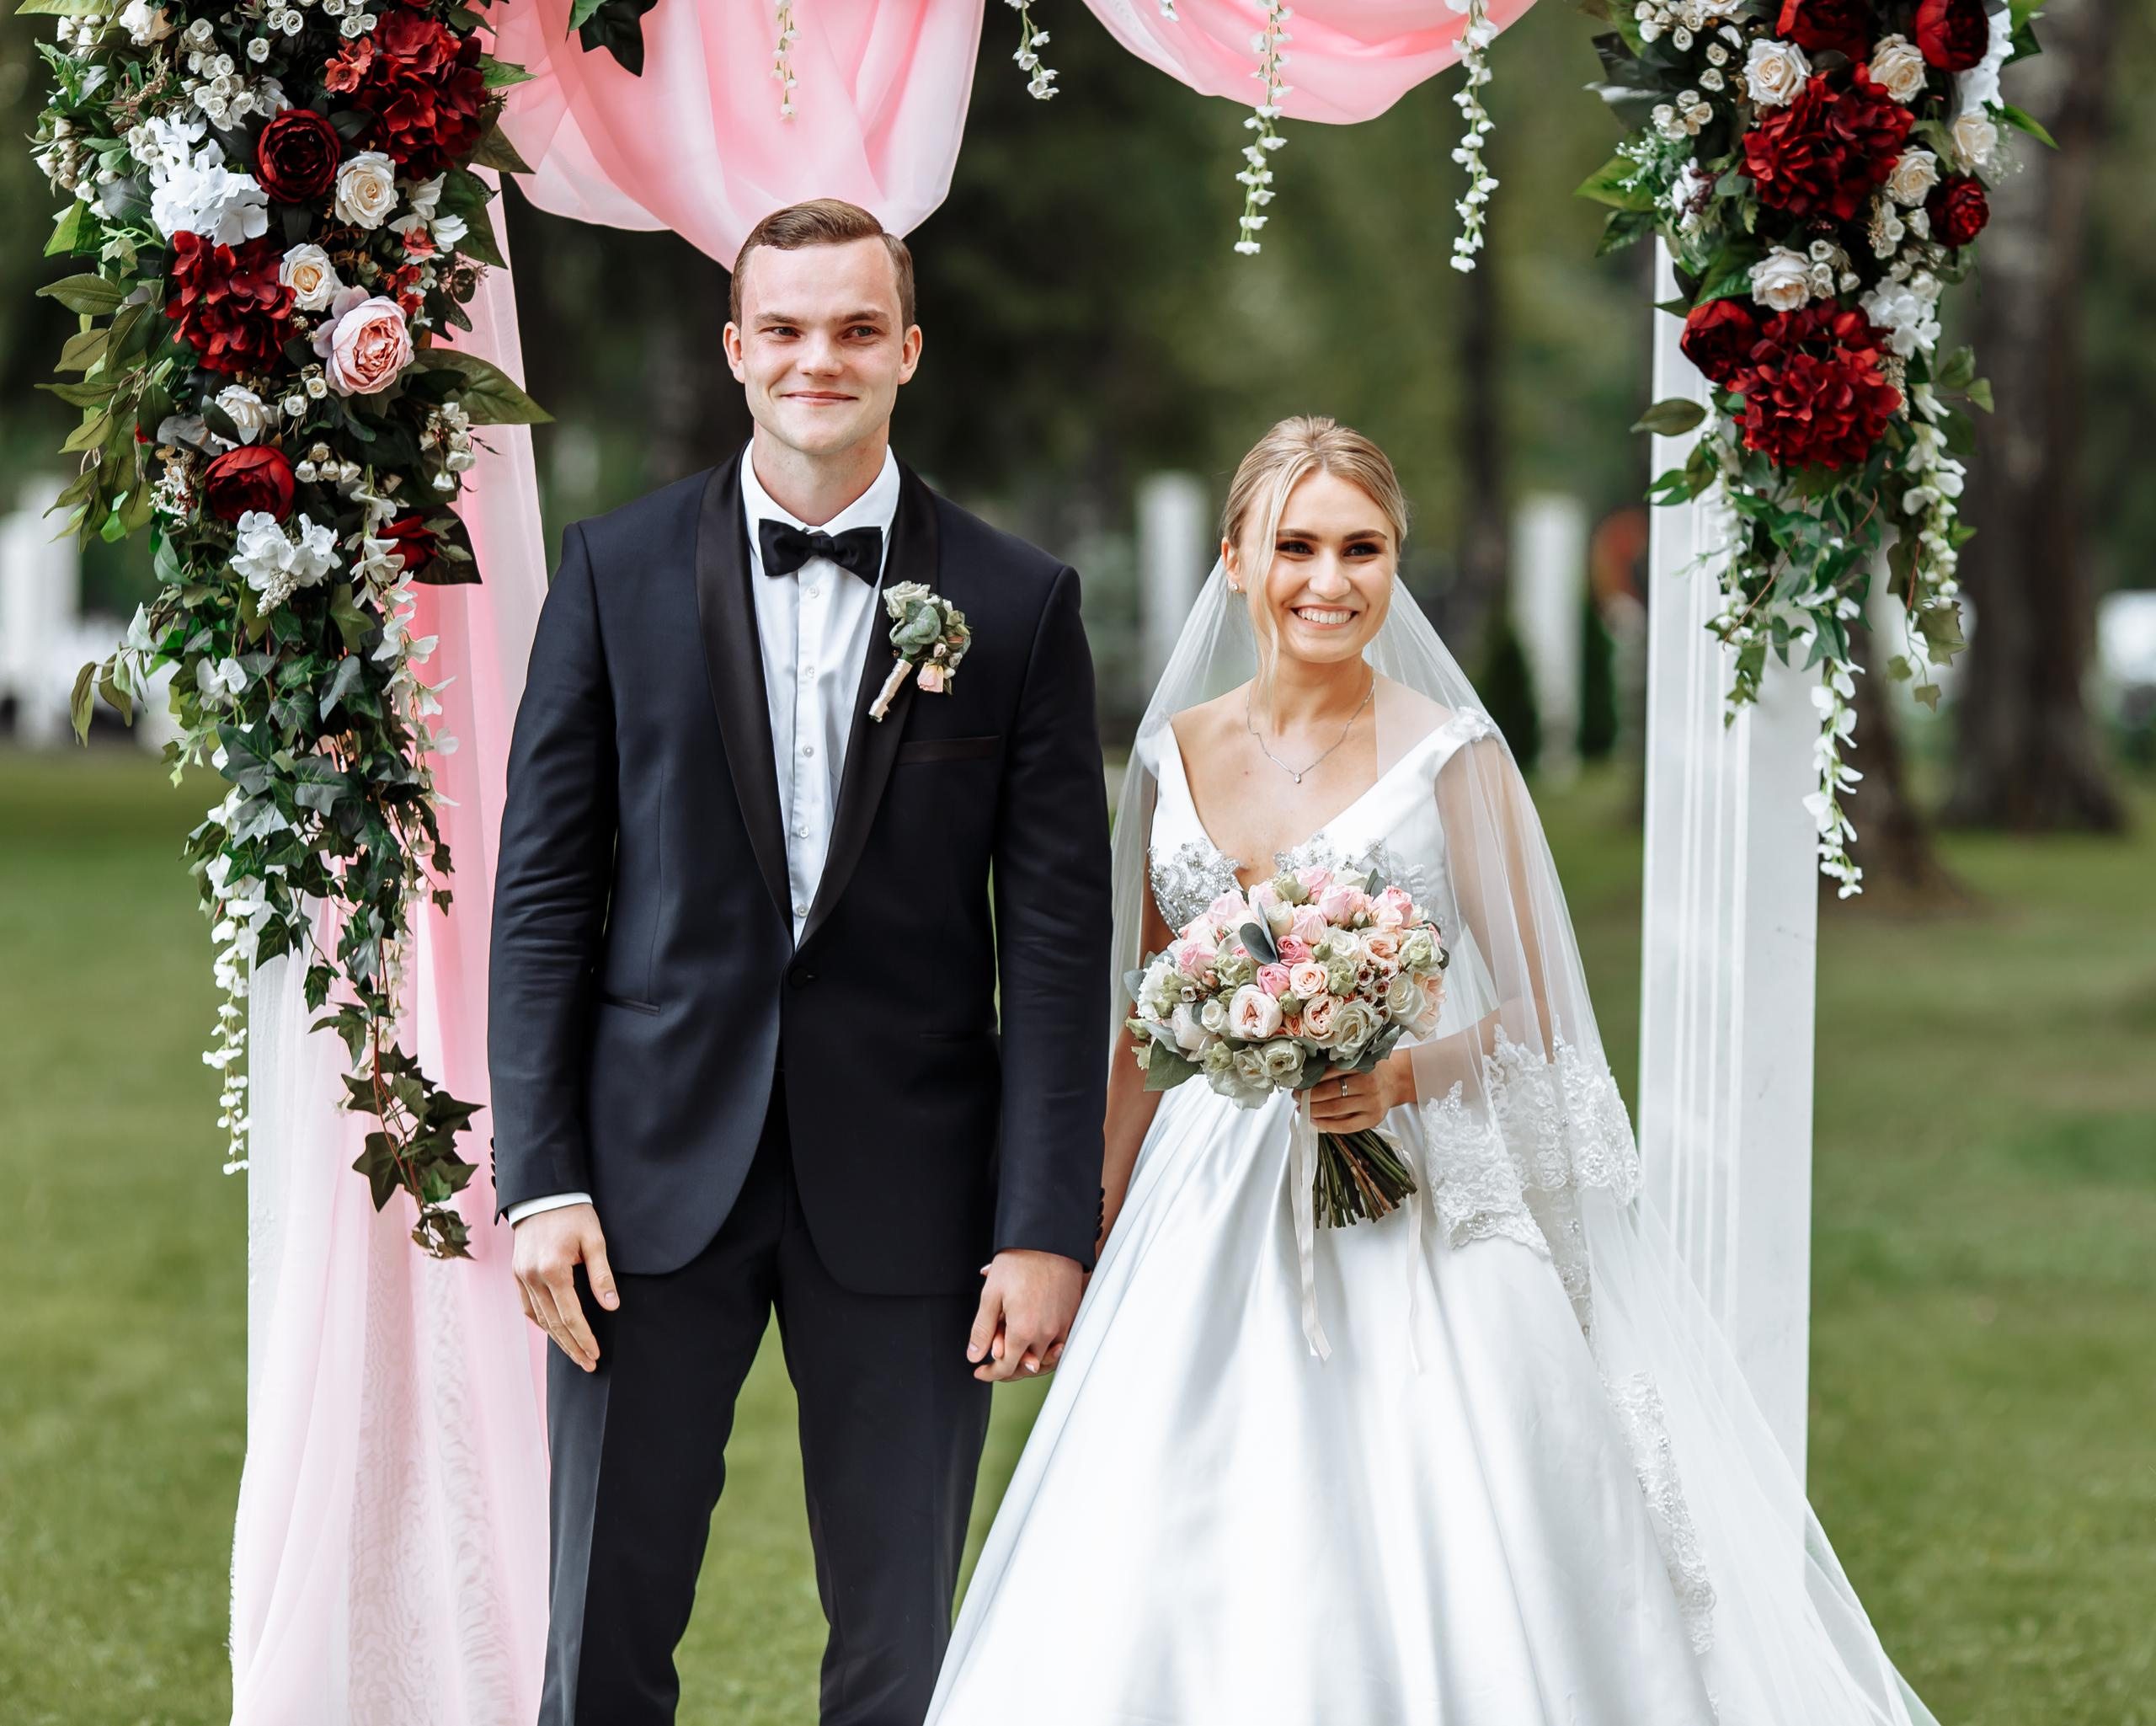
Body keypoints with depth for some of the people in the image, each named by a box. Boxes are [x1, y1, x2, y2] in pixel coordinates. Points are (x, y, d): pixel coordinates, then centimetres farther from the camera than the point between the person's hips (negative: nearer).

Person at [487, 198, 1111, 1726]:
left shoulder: (1019, 603, 3)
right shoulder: (619, 571, 4)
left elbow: (1058, 931, 1)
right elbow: (543, 890, 3)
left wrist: (1049, 1224, -5)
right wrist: (538, 1178, -5)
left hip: (905, 1185, 0)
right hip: (659, 1169, 0)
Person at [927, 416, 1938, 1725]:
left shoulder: (1451, 756, -4)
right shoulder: (1178, 751, 8)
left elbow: (1535, 1011, -1)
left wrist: (1404, 1076, -19)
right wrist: (1099, 1228, 15)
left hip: (1405, 1218, -4)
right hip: (1207, 1219, 4)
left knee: (1407, 1594, -7)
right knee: (1179, 1595, 0)